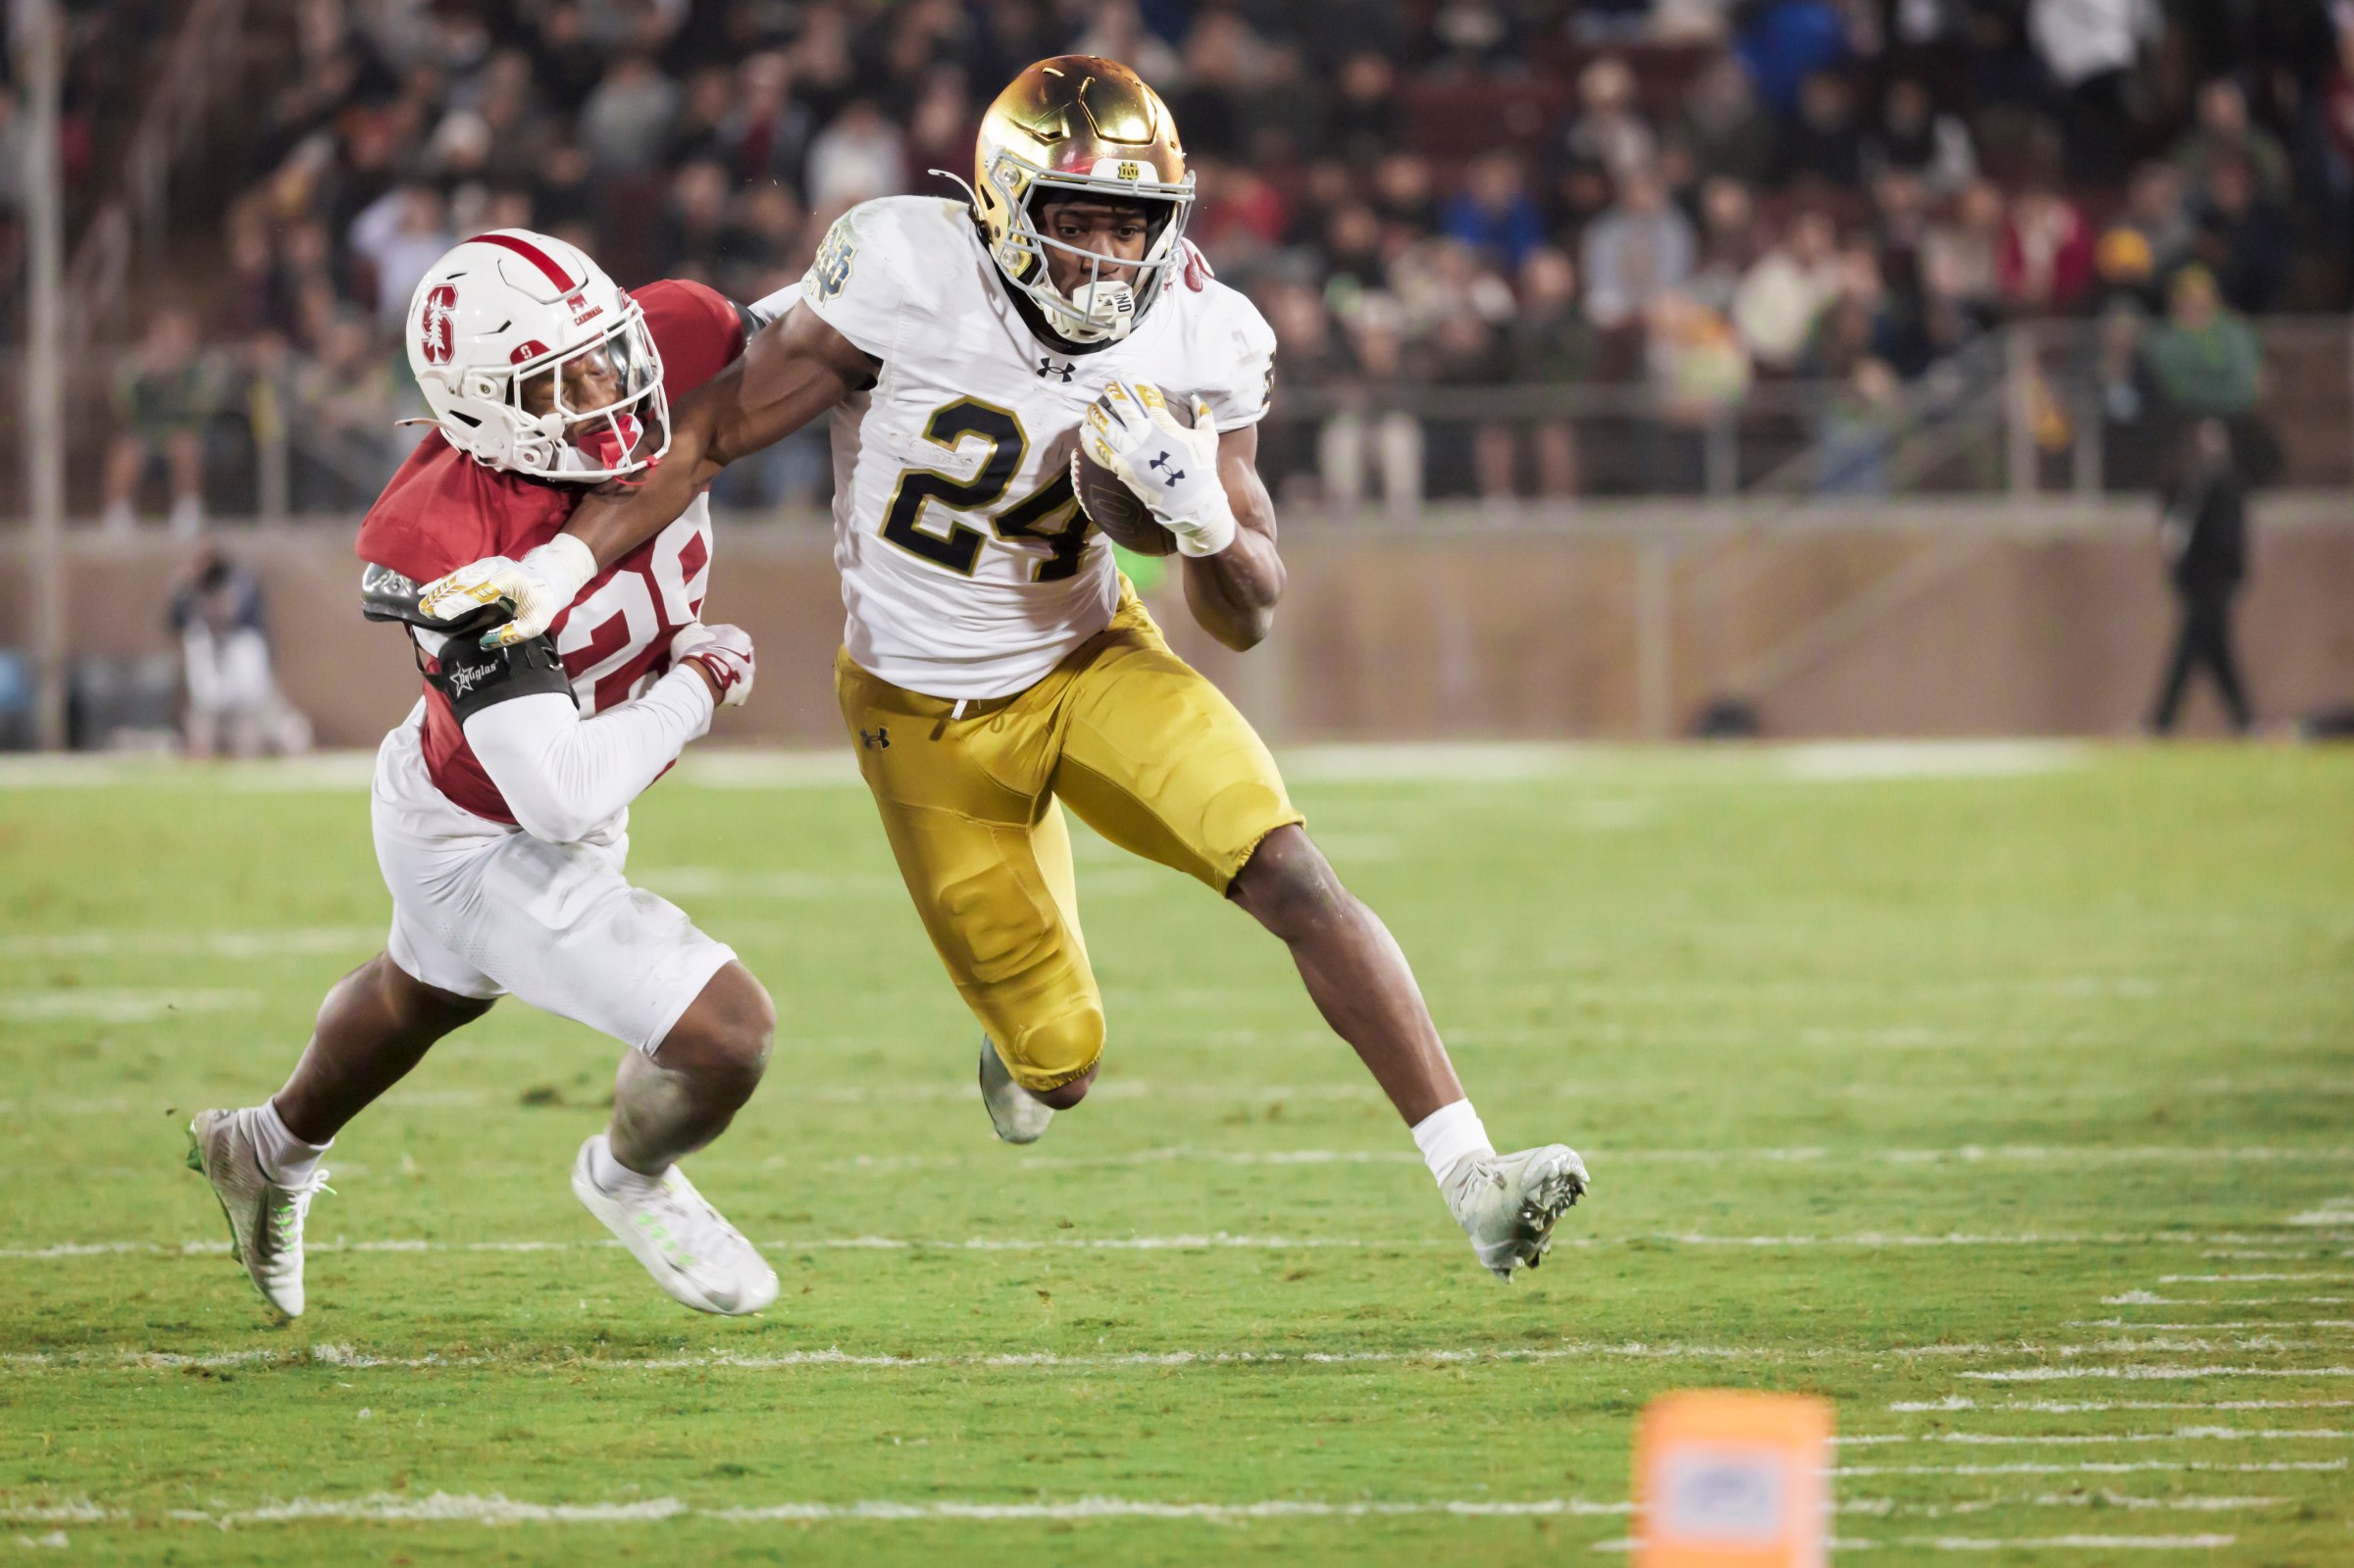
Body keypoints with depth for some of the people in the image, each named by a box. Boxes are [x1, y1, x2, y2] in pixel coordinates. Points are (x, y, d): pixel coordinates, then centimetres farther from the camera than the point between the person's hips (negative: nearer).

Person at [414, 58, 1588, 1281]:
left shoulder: (1198, 345, -15)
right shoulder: (906, 284, -26)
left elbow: (1246, 619, -7)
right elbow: (712, 435, -15)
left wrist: (1206, 520, -29)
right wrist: (558, 568, -21)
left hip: (1093, 663, 2)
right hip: (928, 715, -2)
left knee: (1294, 879, -22)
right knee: (1058, 1067, 5)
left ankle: (1471, 1180, -21)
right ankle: (1021, 1049, 46)